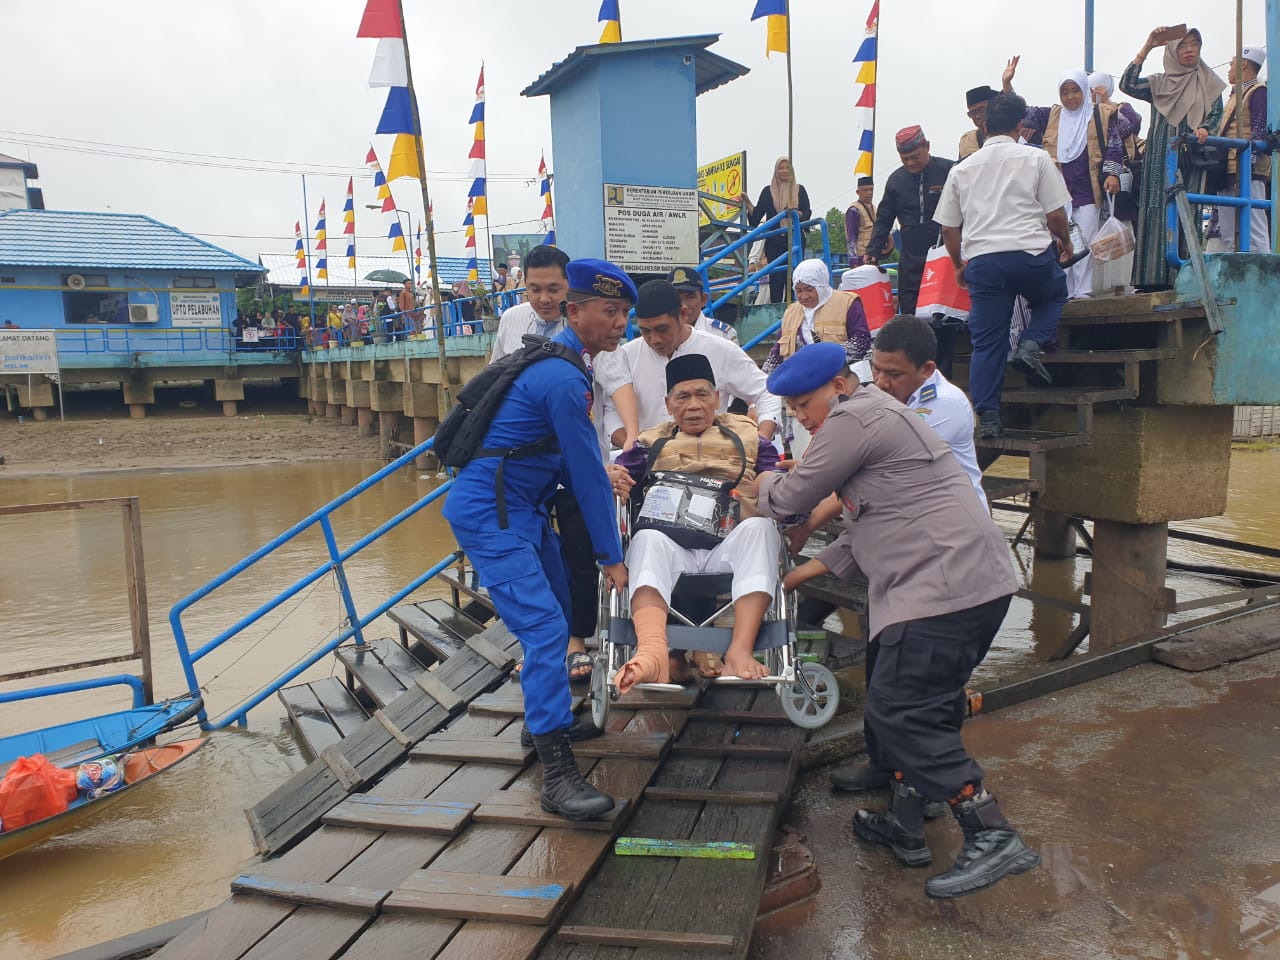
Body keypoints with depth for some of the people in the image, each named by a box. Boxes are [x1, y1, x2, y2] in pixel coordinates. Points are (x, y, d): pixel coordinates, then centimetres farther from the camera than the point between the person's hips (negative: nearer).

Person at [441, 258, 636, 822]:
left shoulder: (563, 362, 11)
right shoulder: (563, 379, -21)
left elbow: (578, 465, 15)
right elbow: (588, 476, -17)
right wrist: (611, 557, -11)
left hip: (523, 507, 10)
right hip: (489, 513, -10)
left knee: (557, 615, 19)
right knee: (544, 629, -16)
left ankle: (549, 717, 38)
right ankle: (557, 776, -13)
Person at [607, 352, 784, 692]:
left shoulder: (747, 437, 23)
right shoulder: (652, 443, 26)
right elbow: (618, 474, 11)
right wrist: (612, 483, -14)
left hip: (730, 548, 0)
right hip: (673, 546, 0)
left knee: (760, 528, -31)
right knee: (647, 539, -32)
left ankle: (739, 650, -43)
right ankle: (653, 653, -56)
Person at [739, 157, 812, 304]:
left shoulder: (799, 190, 11)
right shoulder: (768, 191, 10)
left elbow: (808, 213, 4)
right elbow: (756, 216, 8)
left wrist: (797, 213, -16)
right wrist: (747, 203, -5)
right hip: (774, 241, 0)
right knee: (776, 278, -4)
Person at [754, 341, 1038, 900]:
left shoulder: (855, 419, -9)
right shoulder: (873, 418, 25)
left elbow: (793, 499, -6)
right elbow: (862, 529, 25)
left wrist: (765, 485, 16)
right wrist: (804, 573, 22)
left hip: (945, 586, -11)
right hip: (971, 582, 11)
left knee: (901, 713, -10)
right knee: (915, 711, 16)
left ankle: (992, 838, -8)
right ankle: (904, 826, 26)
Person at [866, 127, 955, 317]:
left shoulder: (949, 171, -3)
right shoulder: (896, 179, 9)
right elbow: (883, 219, 15)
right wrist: (873, 251, 7)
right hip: (911, 259, 3)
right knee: (909, 311, 2)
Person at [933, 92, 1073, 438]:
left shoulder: (962, 169, 15)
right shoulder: (1036, 158, 6)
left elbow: (948, 228, 15)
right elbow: (1056, 214, 3)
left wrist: (958, 265, 29)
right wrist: (1065, 242, 23)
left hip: (982, 260, 2)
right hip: (1031, 252, -2)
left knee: (986, 343, 6)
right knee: (1054, 294, 28)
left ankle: (987, 418, 4)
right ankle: (1031, 344, 2)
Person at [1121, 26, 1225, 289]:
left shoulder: (1209, 83, 15)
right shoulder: (1158, 83, 13)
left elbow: (1216, 114, 7)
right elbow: (1127, 85, -3)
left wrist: (1204, 129, -16)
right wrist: (1147, 47, -5)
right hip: (1161, 159, 0)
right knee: (1159, 213, -7)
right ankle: (1154, 278, -9)